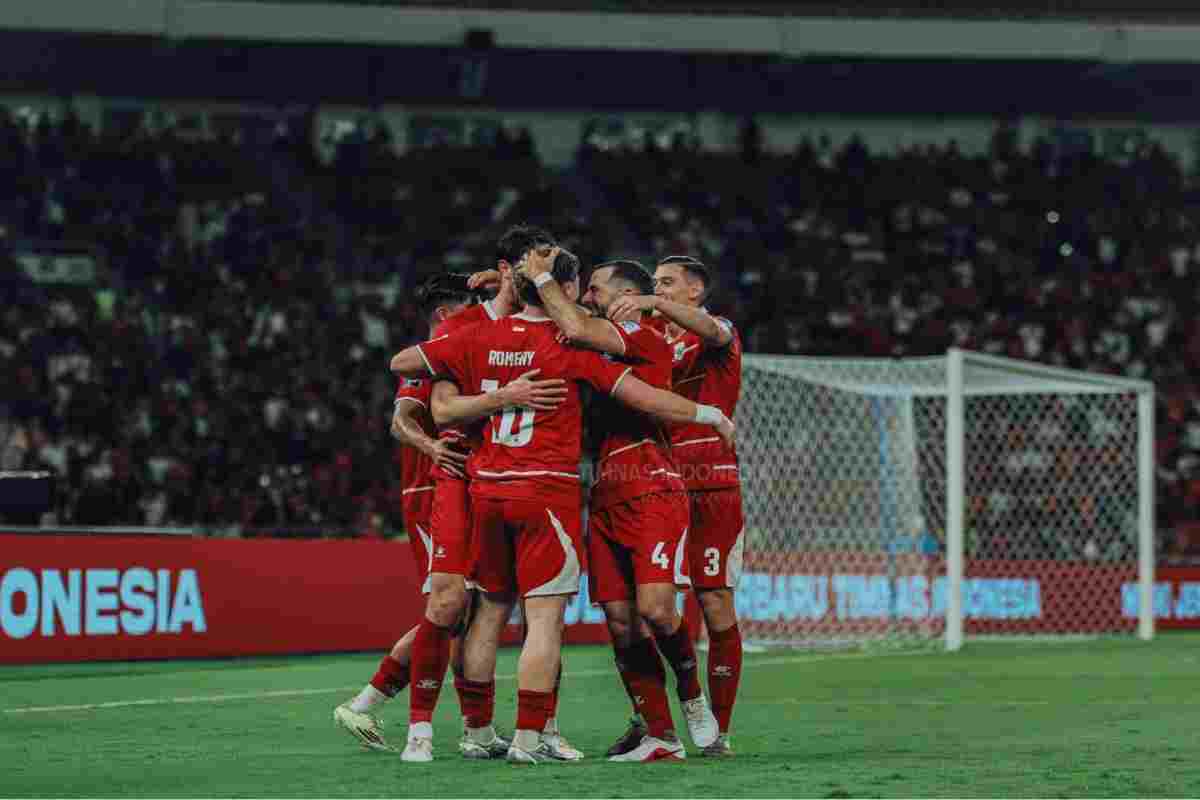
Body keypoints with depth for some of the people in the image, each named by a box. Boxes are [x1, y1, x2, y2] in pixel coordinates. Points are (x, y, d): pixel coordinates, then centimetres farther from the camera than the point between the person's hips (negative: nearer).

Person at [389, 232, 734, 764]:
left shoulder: (480, 339, 5)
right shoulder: (571, 346, -8)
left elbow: (400, 363, 13)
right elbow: (646, 399, -9)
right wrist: (709, 414, 3)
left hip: (486, 489, 5)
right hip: (548, 491, -5)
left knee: (489, 611, 14)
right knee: (545, 619, -4)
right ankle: (528, 739, -8)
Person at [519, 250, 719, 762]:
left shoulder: (645, 337, -5)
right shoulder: (600, 349, 19)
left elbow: (576, 329, -20)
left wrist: (541, 277, -7)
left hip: (652, 495, -8)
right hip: (605, 500, 8)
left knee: (654, 608, -20)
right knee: (621, 622, 1)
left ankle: (691, 694, 6)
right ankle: (659, 736, 6)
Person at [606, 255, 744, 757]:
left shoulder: (718, 333, 2)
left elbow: (708, 328, -21)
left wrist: (652, 302, -36)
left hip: (710, 487, -5)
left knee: (716, 606, -6)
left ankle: (718, 729, -1)